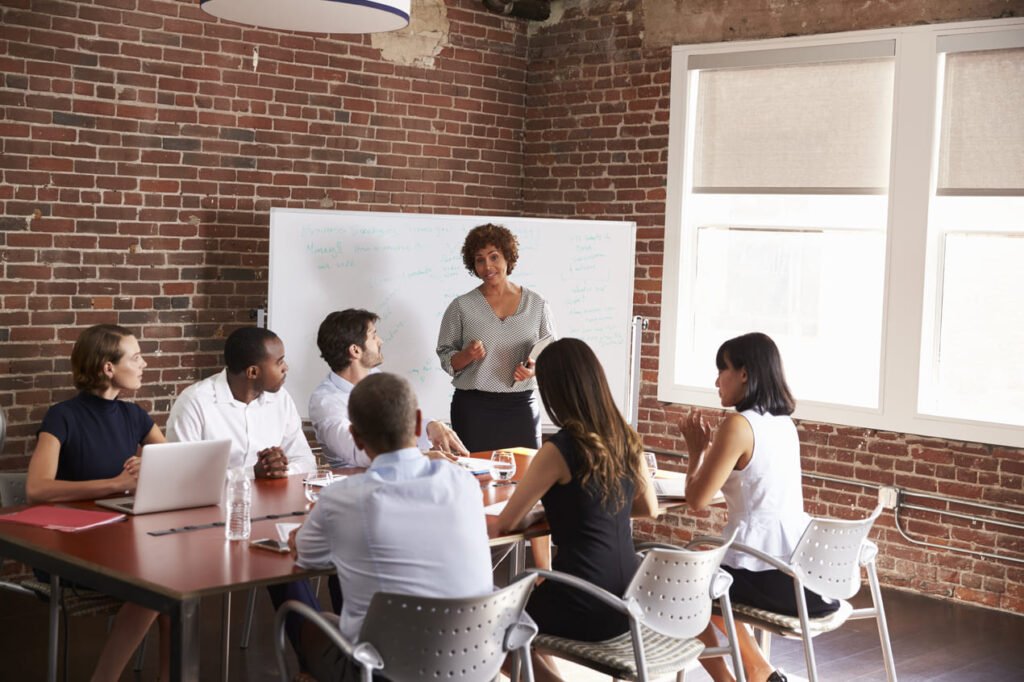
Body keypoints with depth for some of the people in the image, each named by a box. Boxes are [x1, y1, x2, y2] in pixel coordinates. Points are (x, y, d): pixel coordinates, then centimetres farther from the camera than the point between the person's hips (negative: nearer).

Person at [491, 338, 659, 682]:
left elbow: (503, 524, -10)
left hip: (586, 610, -7)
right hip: (628, 600, 7)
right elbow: (649, 509, 17)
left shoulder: (561, 448, -18)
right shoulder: (626, 438, 1)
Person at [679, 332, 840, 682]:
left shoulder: (738, 425, -15)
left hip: (765, 571, -8)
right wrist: (709, 445, 15)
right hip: (801, 566, 8)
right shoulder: (784, 423, 10)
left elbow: (696, 499, -13)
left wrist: (696, 449, 2)